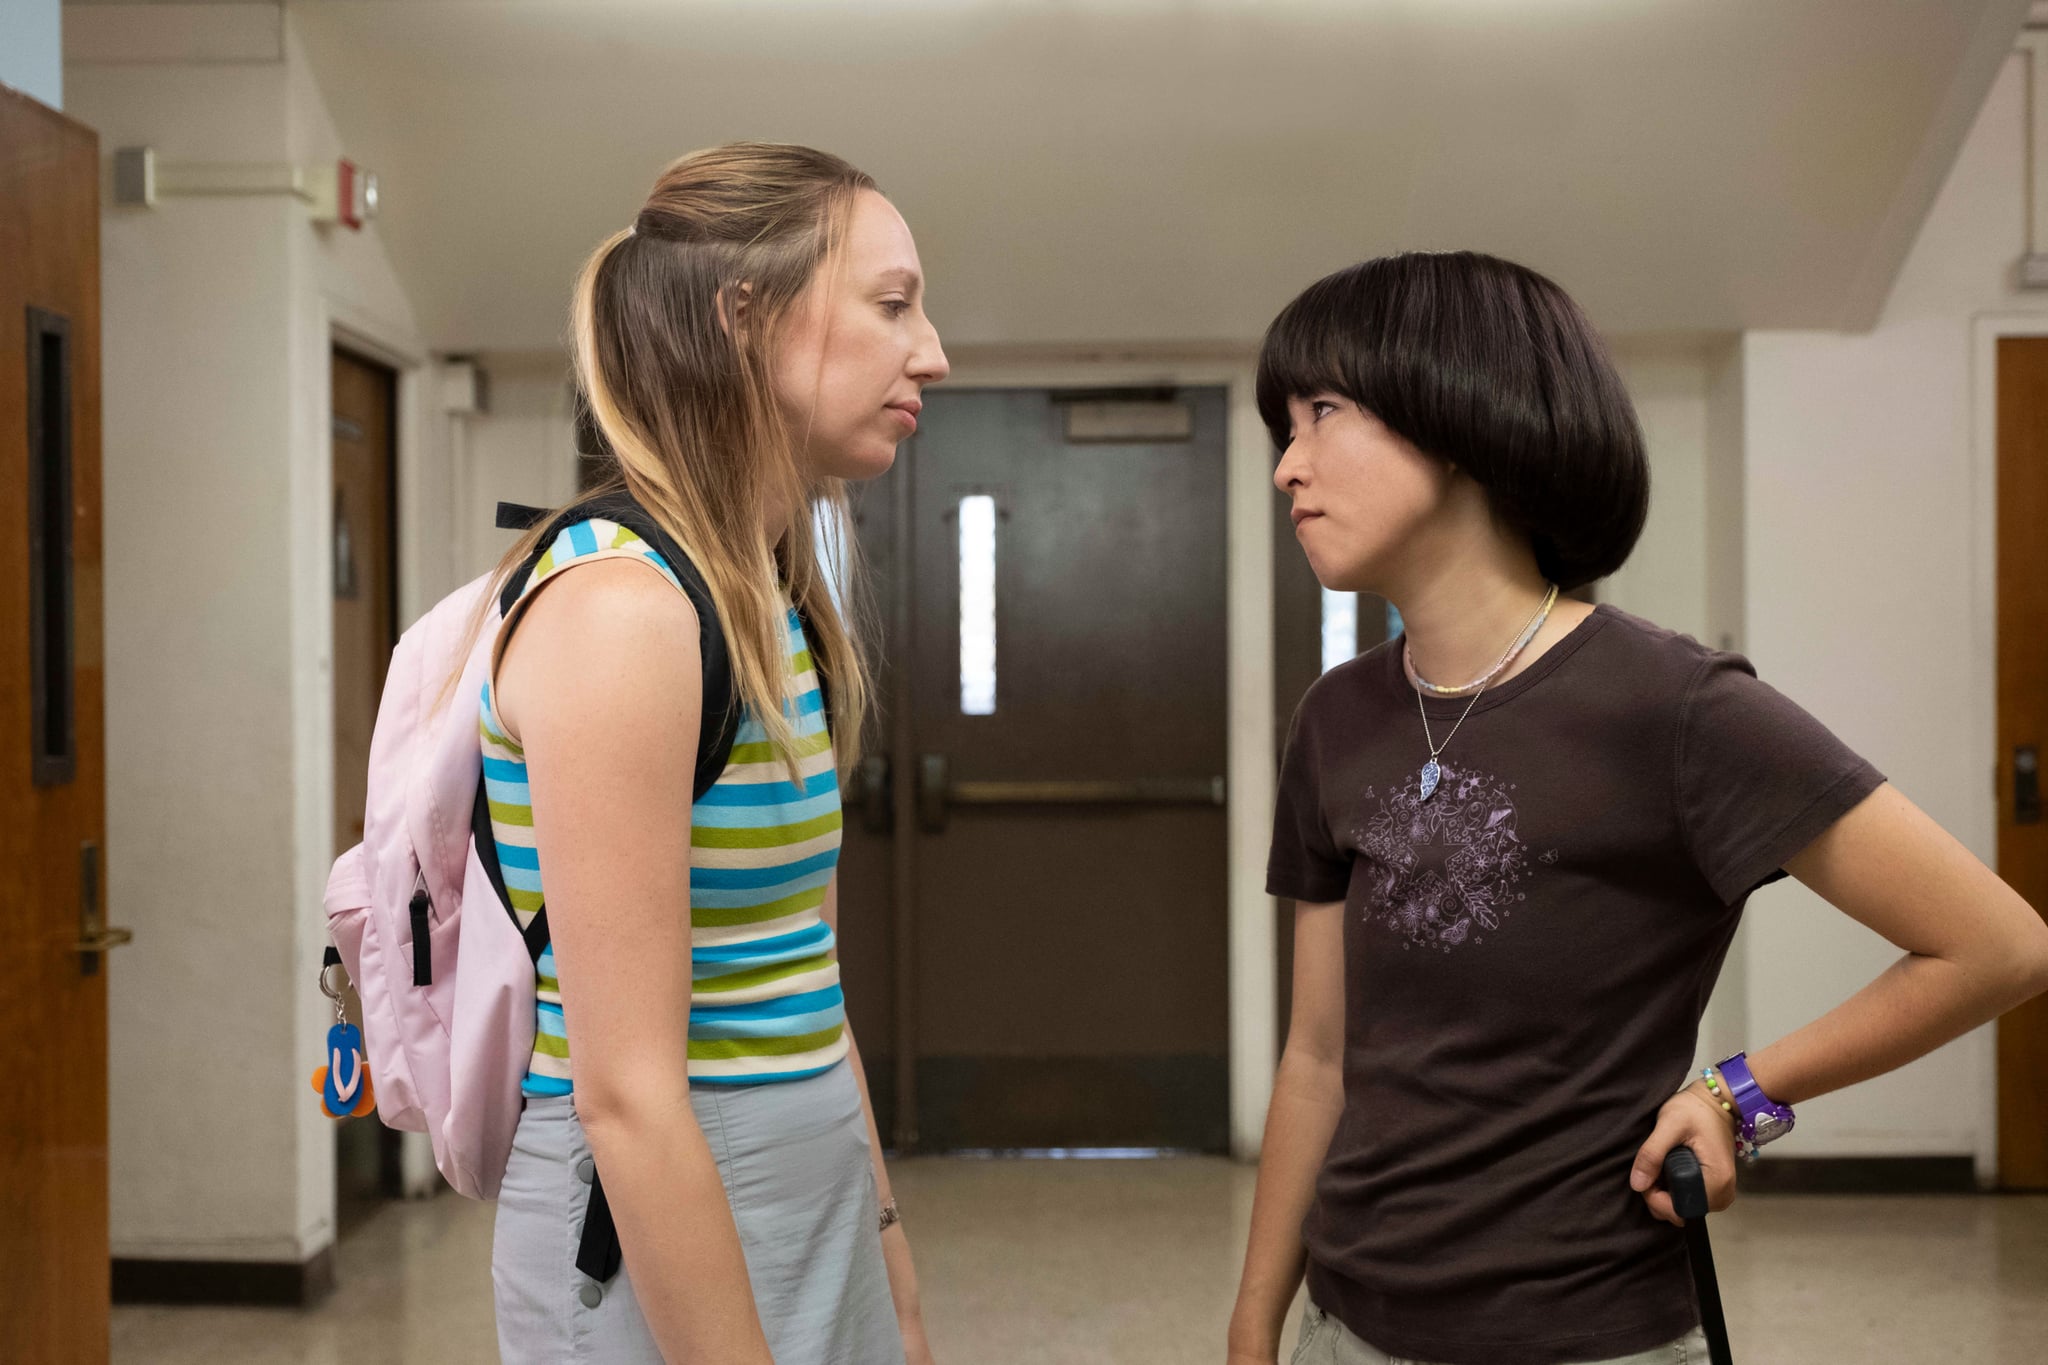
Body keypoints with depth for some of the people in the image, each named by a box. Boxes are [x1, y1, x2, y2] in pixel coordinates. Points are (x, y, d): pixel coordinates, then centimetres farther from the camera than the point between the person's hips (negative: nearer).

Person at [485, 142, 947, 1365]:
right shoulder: (619, 609, -20)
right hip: (664, 1223, -8)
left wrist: (890, 1258, 13)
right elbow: (628, 1094, -22)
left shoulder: (776, 607, 7)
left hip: (814, 1184, 8)